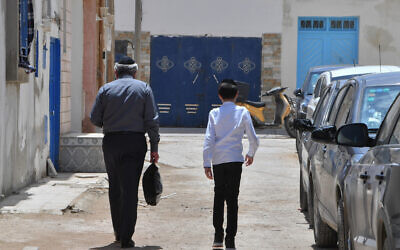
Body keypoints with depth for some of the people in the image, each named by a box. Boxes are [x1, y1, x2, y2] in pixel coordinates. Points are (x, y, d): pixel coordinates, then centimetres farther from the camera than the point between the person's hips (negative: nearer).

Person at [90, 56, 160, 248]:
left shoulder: (106, 89, 4)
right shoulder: (144, 89, 2)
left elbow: (94, 118, 2)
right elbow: (152, 120, -2)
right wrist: (154, 147, 2)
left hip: (111, 141, 1)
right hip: (135, 142, -1)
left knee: (115, 188, 15)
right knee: (130, 189, -1)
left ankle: (118, 233, 21)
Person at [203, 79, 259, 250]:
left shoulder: (214, 113, 2)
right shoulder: (243, 113, 0)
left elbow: (209, 140, -3)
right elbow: (253, 139, 2)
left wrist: (206, 164, 0)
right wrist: (251, 154, 21)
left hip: (218, 160, 1)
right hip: (235, 159, -1)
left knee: (218, 197, 14)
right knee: (232, 199, 0)